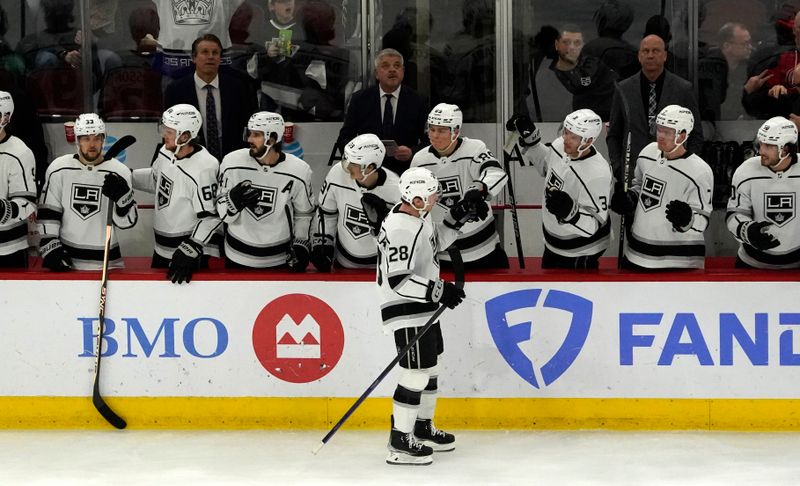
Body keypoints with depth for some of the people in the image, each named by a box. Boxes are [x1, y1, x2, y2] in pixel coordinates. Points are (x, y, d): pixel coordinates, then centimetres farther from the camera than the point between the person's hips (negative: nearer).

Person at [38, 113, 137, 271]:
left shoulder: (118, 172, -5)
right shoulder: (59, 169, -2)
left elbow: (127, 221, -7)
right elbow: (47, 213, 2)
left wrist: (122, 196, -24)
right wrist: (50, 247, -6)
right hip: (66, 256, 0)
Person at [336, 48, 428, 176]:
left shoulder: (416, 102, 6)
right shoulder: (359, 99, 8)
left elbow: (428, 141, 5)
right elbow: (344, 139, 9)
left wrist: (412, 152, -15)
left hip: (404, 174, 0)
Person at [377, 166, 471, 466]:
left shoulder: (419, 216, 5)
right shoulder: (400, 229, -26)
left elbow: (435, 243, 24)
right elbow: (399, 281, -29)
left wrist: (455, 219, 9)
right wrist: (439, 291, -29)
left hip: (425, 309, 10)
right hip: (406, 313, -10)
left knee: (431, 368, 19)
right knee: (416, 374, -8)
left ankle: (423, 428, 35)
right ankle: (399, 443, -1)